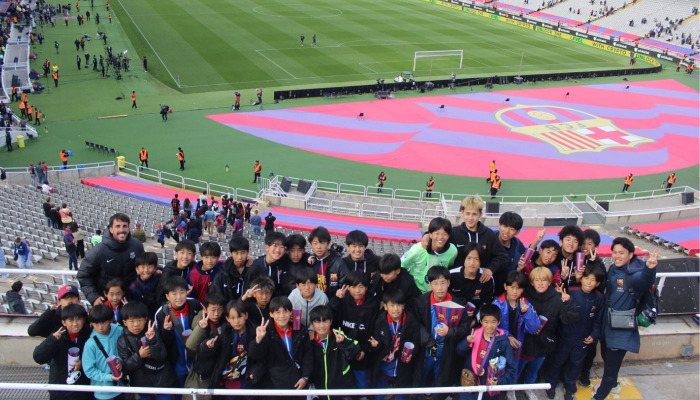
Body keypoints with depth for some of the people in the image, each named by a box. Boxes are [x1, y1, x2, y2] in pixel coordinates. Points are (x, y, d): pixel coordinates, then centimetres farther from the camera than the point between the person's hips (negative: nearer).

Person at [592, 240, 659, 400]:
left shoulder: (636, 273, -22)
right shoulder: (612, 269, 0)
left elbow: (645, 279, -46)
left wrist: (649, 268, -69)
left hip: (623, 328, -7)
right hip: (607, 323, 7)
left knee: (612, 363, 3)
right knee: (607, 357, 25)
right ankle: (611, 383, 52)